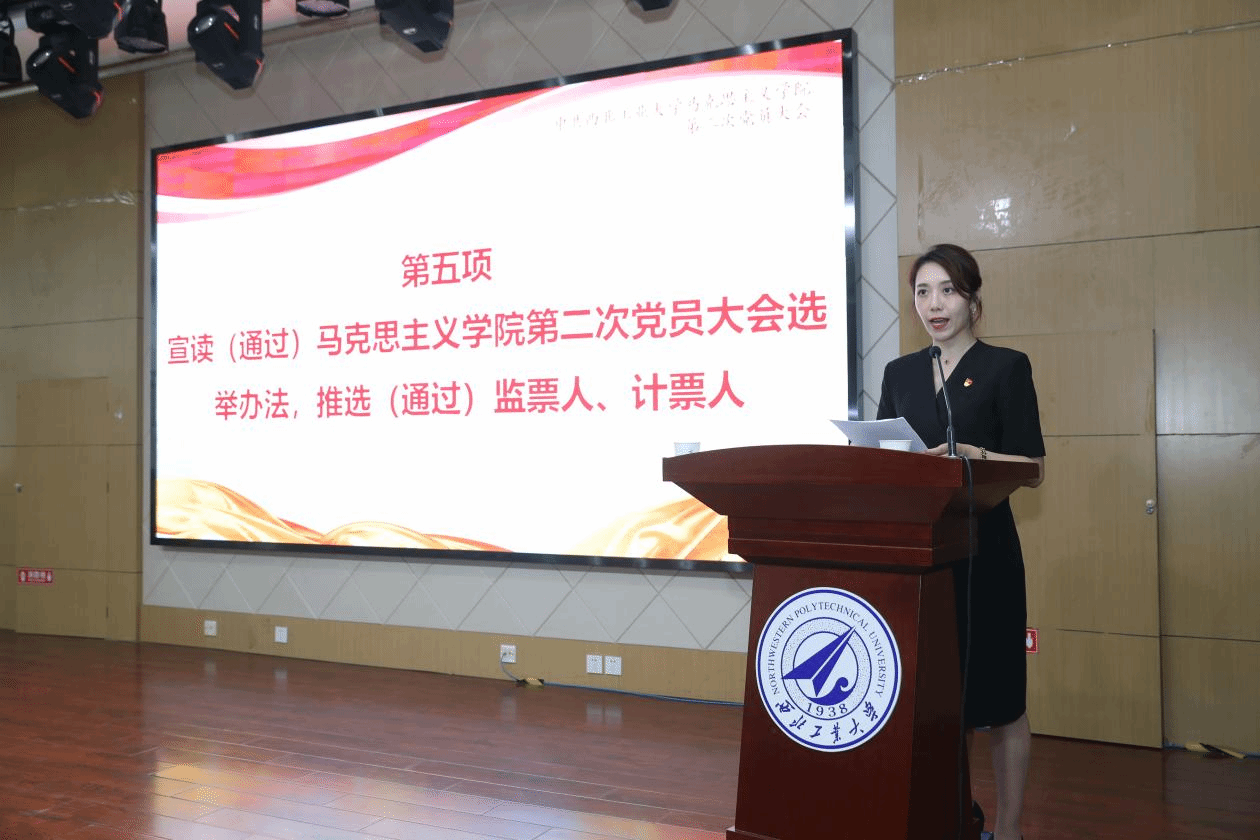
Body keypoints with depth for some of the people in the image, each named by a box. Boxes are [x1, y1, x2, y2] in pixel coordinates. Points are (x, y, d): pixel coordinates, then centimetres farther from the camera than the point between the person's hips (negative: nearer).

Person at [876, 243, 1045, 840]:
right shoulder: (899, 374, 13)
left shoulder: (1006, 367, 1)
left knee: (997, 692, 3)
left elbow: (1032, 468, -4)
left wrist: (975, 456, -20)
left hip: (982, 550, -4)